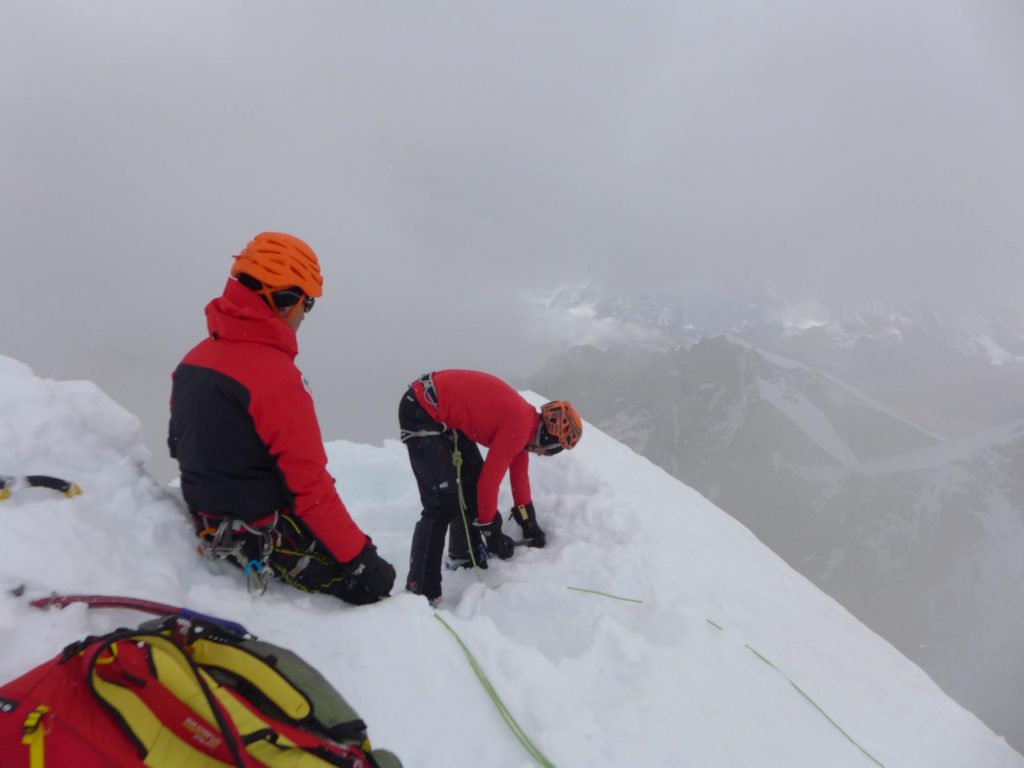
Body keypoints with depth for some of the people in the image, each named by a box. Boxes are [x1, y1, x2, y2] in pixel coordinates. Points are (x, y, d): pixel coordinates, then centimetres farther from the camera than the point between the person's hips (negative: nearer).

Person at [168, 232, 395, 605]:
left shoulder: (194, 360, 2)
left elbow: (183, 444, 14)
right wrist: (362, 557, -16)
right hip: (266, 539, -9)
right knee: (376, 582, 2)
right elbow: (310, 487, -24)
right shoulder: (277, 376, -25)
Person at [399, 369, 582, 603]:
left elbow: (519, 475, 21)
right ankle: (420, 592, -8)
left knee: (471, 480, 18)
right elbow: (489, 481, -14)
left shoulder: (526, 420, 10)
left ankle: (463, 554, 35)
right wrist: (491, 531, -2)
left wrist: (529, 524, 27)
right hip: (421, 411, -10)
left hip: (446, 413, 10)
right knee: (443, 504, -13)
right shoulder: (519, 427, -19)